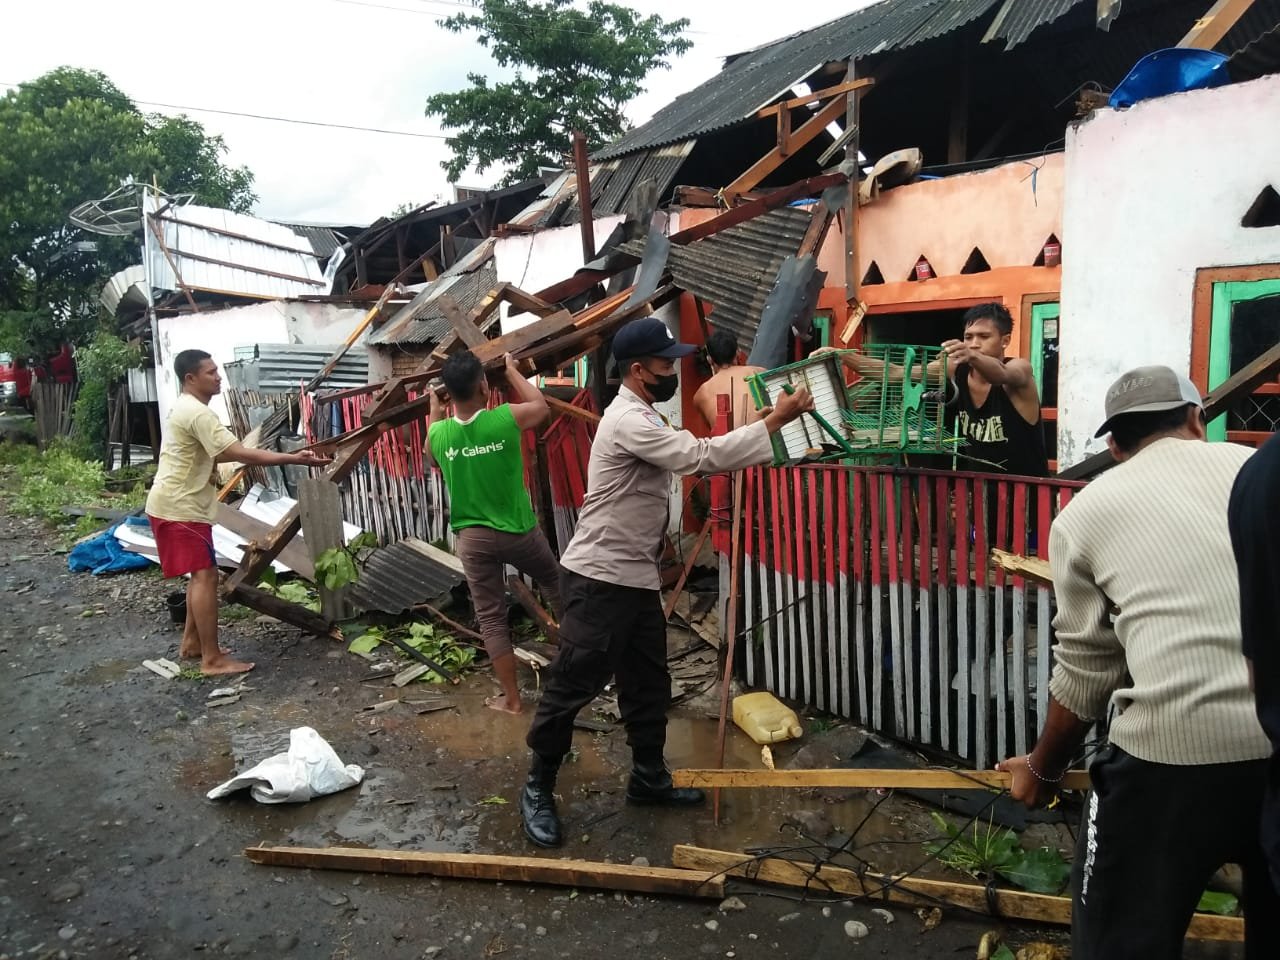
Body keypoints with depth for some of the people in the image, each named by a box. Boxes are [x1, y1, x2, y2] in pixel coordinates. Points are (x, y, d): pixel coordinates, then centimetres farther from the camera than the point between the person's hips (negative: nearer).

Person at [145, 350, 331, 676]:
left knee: (201, 574, 17)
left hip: (180, 504, 11)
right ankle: (213, 659, -8)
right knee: (206, 575, -11)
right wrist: (294, 459, -27)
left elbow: (220, 454, 23)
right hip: (178, 507, -11)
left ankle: (191, 642, 27)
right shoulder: (198, 414, -20)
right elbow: (240, 454, -26)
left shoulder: (187, 409, 15)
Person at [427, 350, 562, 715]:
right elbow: (541, 404, 7)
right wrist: (512, 370, 18)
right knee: (553, 581, 26)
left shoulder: (438, 433, -7)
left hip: (472, 537, 1)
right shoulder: (506, 419, -15)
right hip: (518, 530, -1)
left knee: (490, 618, 8)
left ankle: (511, 698, 14)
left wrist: (434, 406, 28)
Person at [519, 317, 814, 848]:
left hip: (635, 578, 10)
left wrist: (761, 423, 6)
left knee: (649, 683, 17)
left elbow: (691, 459, 13)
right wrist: (776, 419, -22)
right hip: (598, 579, -10)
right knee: (572, 686, 2)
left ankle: (648, 778, 32)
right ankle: (538, 788, 18)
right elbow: (701, 456, -27)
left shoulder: (643, 418, 15)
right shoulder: (629, 421, -20)